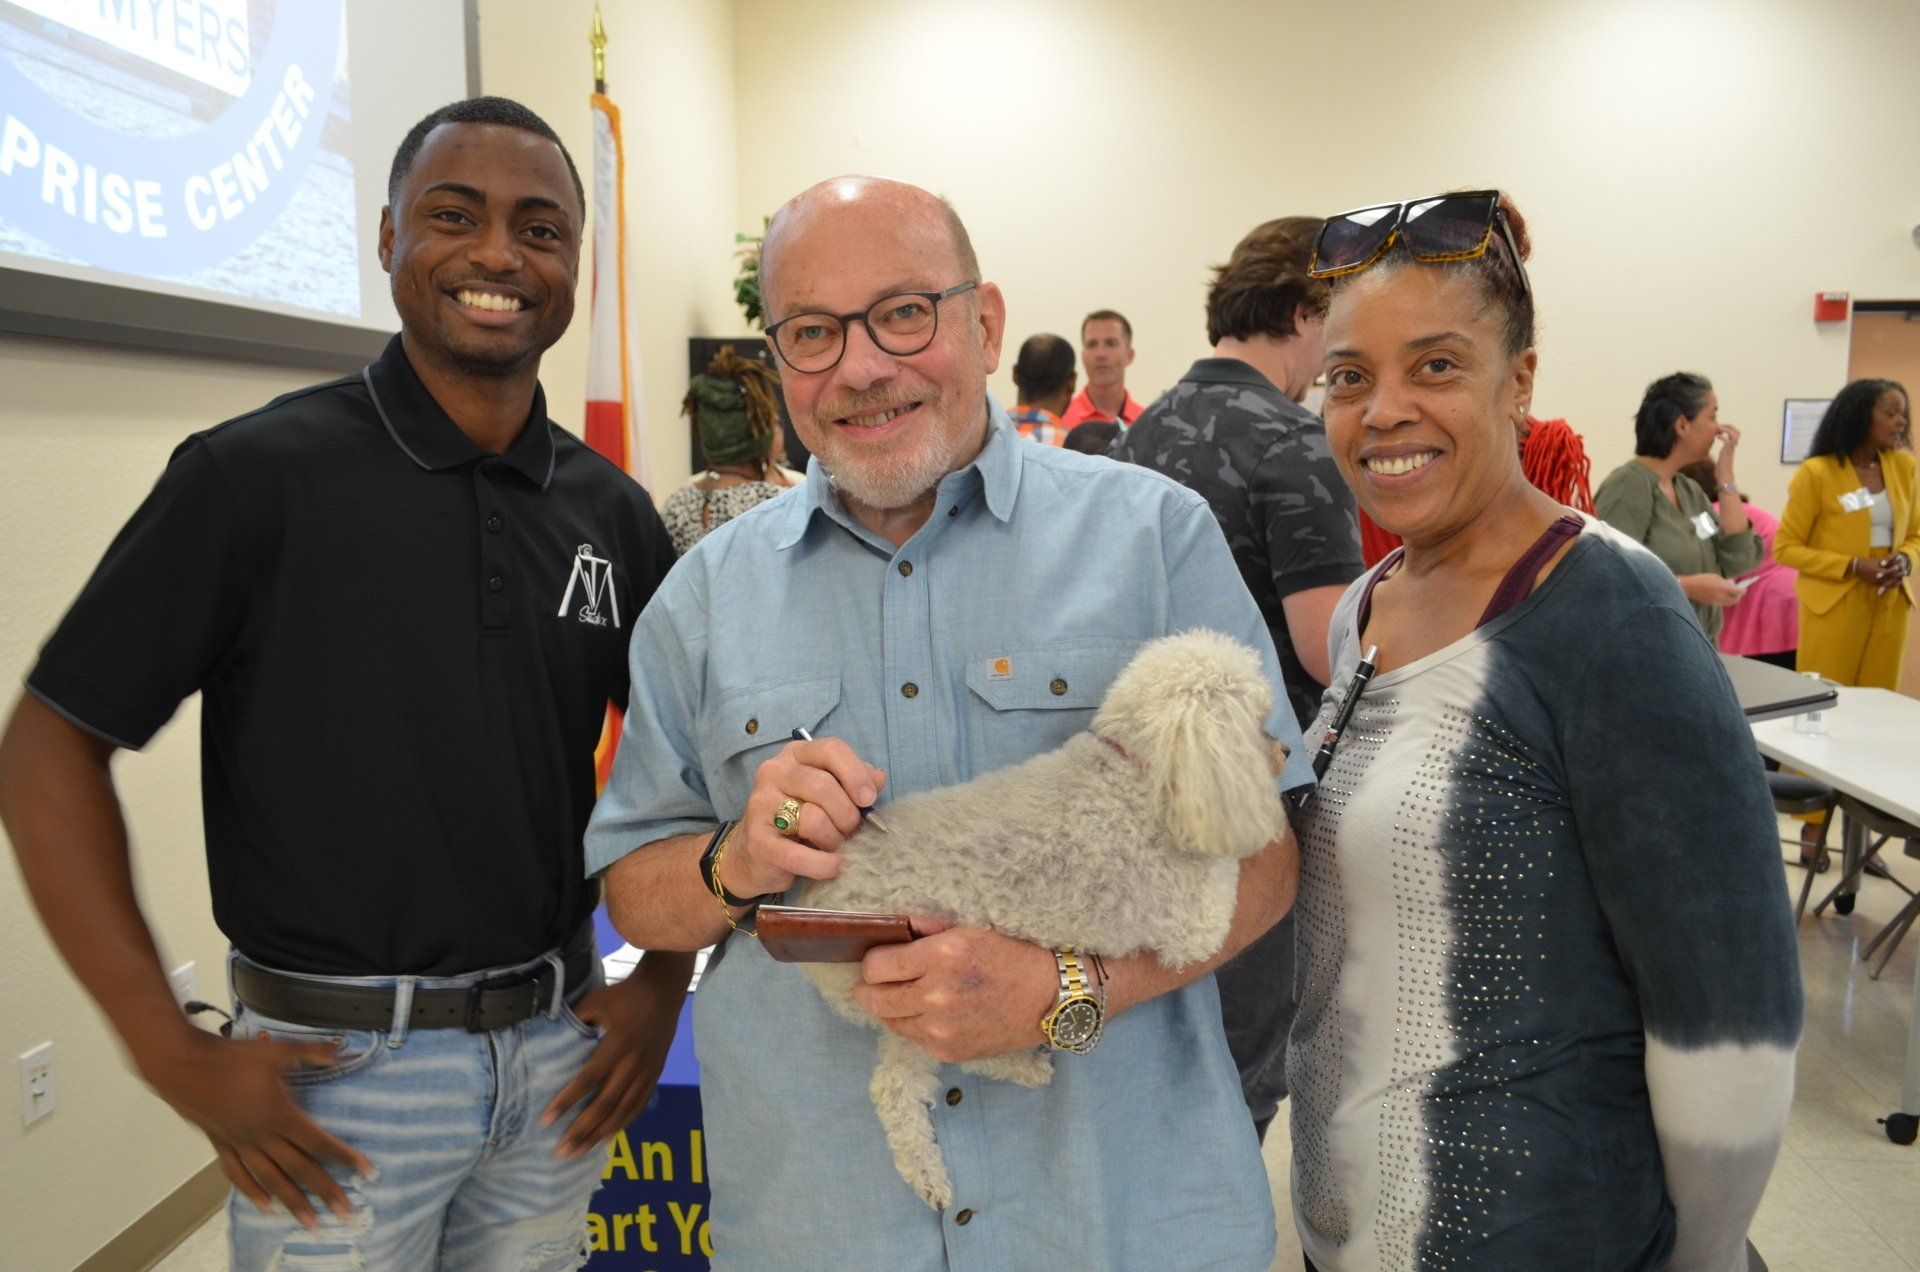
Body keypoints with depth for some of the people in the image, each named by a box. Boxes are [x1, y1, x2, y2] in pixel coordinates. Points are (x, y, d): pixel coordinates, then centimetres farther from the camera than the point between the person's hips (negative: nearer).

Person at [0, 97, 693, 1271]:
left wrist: (665, 983, 2)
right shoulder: (258, 473, -11)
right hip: (343, 1072, -4)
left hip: (562, 1051, 4)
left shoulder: (612, 510, 1)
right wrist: (176, 1058, -12)